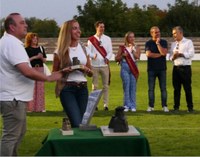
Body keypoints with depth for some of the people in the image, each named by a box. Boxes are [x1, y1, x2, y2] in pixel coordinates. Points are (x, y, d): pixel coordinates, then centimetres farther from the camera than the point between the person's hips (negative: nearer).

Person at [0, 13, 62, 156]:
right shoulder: (12, 43, -21)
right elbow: (27, 71, -29)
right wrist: (49, 78, -18)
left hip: (14, 97, 11)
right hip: (13, 98, -11)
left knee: (18, 132, 21)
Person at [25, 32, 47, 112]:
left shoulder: (41, 48, 11)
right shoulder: (27, 49, -1)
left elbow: (44, 60, 12)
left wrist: (41, 57, -8)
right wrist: (35, 57, -14)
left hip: (40, 69, 4)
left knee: (40, 88, 4)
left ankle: (40, 107, 9)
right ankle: (30, 107, -2)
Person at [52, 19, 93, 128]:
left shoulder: (84, 49, 11)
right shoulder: (60, 51, -1)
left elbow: (91, 73, 16)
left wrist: (86, 69, -6)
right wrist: (64, 70, -15)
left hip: (83, 88, 4)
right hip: (67, 89, -4)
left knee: (81, 122, 6)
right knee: (77, 123, -16)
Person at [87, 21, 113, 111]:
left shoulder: (107, 39, 9)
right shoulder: (91, 39, 4)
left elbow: (110, 51, 4)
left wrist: (107, 58, -16)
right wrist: (93, 56, -21)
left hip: (105, 65, 1)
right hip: (94, 65, -1)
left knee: (106, 85, 0)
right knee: (94, 86, 2)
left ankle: (106, 104, 3)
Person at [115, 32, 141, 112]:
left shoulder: (136, 47, 11)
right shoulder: (122, 47, 8)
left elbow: (137, 57, -7)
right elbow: (116, 58, 8)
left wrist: (132, 49, -10)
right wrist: (122, 55, -8)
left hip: (133, 67, 1)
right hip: (125, 67, -1)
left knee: (133, 87, 0)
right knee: (126, 86, -4)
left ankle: (133, 106, 5)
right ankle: (127, 105, 2)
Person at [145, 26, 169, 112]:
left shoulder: (163, 42, 6)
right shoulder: (148, 43, 4)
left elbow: (164, 53, -10)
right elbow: (148, 54, -13)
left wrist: (158, 43, -9)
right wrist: (160, 54, -7)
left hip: (162, 68, 1)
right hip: (151, 69, -1)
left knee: (163, 88, 0)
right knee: (151, 88, 2)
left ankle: (164, 106, 5)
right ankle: (151, 106, 9)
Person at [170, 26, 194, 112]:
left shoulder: (188, 42, 1)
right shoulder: (173, 44, 17)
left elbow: (191, 54, -10)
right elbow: (170, 56, 14)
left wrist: (180, 54, -12)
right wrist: (173, 57, -8)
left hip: (185, 68, -5)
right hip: (176, 68, 5)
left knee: (187, 88, -2)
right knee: (176, 88, 6)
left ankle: (190, 107, 6)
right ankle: (176, 107, 13)